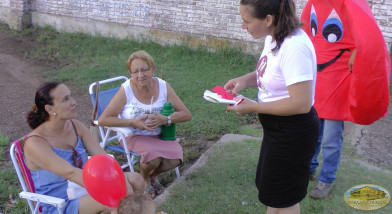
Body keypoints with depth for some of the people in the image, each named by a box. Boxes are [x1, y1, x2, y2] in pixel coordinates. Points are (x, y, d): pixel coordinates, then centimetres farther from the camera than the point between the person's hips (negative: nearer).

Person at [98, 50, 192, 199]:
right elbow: (102, 120, -17)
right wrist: (133, 122, -26)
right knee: (154, 156, -32)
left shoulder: (163, 86, -8)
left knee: (175, 158, -23)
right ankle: (144, 178, 6)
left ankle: (153, 175, 14)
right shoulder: (126, 90, -16)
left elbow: (186, 114, -5)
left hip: (160, 135, 4)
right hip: (134, 136, -3)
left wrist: (166, 119, -24)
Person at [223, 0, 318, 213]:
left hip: (292, 132, -9)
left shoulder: (294, 46, -30)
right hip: (276, 127, 9)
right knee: (270, 187, 26)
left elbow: (301, 104, -31)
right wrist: (244, 80, -2)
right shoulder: (272, 37, 0)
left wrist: (253, 107, -22)